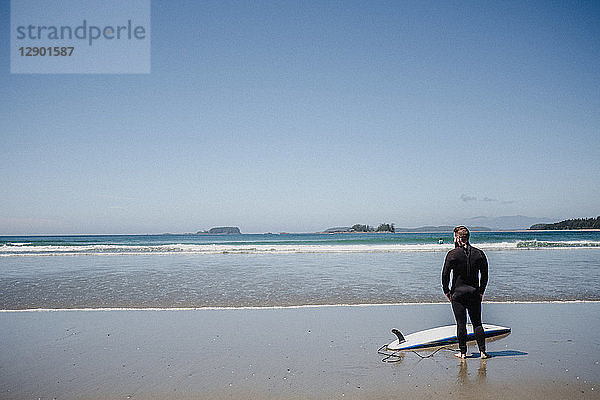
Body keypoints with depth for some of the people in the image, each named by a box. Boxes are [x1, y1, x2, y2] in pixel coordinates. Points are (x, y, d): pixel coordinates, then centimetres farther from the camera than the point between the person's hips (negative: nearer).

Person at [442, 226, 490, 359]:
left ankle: (463, 352, 10)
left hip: (458, 294, -3)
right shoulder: (479, 253, 1)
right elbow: (484, 275, 6)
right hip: (474, 293, 3)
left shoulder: (453, 254, -9)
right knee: (477, 323, 11)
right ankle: (482, 351, 9)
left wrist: (446, 290, 4)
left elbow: (445, 274, -8)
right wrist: (481, 291, 15)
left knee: (461, 324, 4)